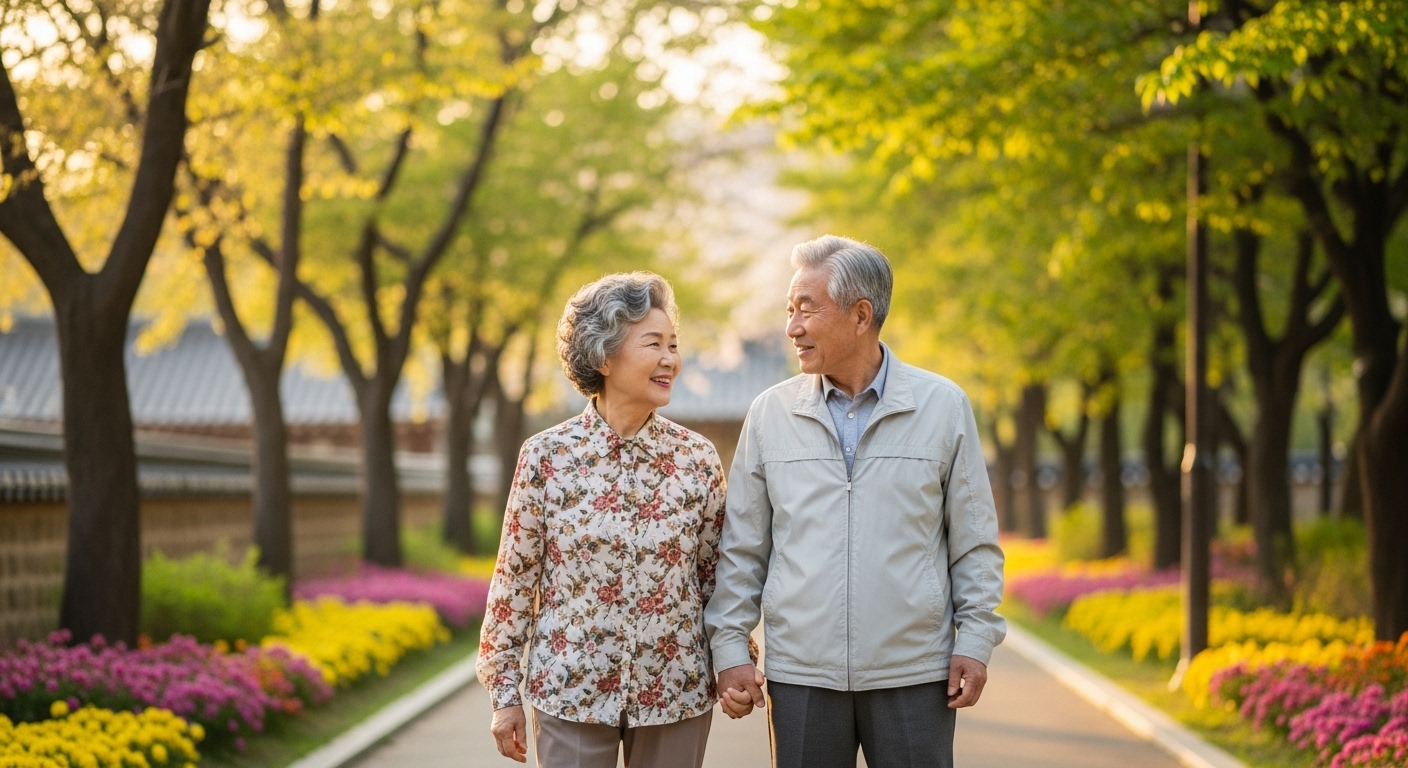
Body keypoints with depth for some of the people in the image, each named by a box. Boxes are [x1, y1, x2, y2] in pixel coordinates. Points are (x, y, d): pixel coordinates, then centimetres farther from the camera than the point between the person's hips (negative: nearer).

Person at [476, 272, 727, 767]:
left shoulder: (698, 459, -1)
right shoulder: (546, 456, -6)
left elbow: (716, 574, 7)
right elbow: (515, 577, -1)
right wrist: (505, 693, 1)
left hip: (675, 691, 2)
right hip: (570, 691, -2)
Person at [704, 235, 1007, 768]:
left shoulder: (943, 407, 1)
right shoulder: (770, 414, 4)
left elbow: (974, 540, 4)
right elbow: (742, 548, 7)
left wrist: (975, 640, -1)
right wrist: (730, 647, 2)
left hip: (914, 675, -1)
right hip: (801, 675, 1)